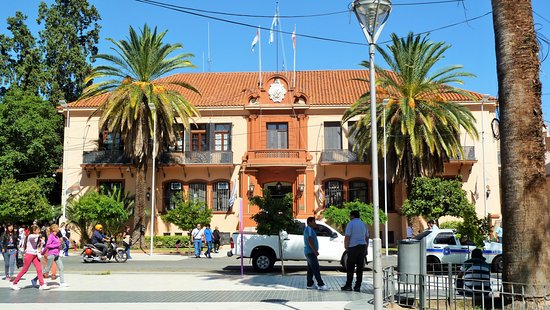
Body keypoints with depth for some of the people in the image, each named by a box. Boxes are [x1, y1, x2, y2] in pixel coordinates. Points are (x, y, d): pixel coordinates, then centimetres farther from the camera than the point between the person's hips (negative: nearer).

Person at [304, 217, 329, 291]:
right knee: (316, 269, -13)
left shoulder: (310, 229, 21)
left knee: (310, 269, 11)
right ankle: (320, 285, -16)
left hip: (309, 252, 11)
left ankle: (309, 284, 13)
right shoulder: (309, 229, -13)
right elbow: (310, 241, -23)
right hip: (310, 252, -11)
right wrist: (315, 250, -26)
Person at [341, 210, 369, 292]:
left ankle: (348, 285, 1)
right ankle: (357, 286, 5)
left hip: (353, 247, -5)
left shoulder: (350, 224, -7)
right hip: (362, 246, 6)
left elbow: (347, 237, -12)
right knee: (360, 267, 5)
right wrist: (366, 249, 19)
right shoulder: (363, 224, 12)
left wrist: (346, 247, 0)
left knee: (350, 267, 1)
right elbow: (367, 238, 15)